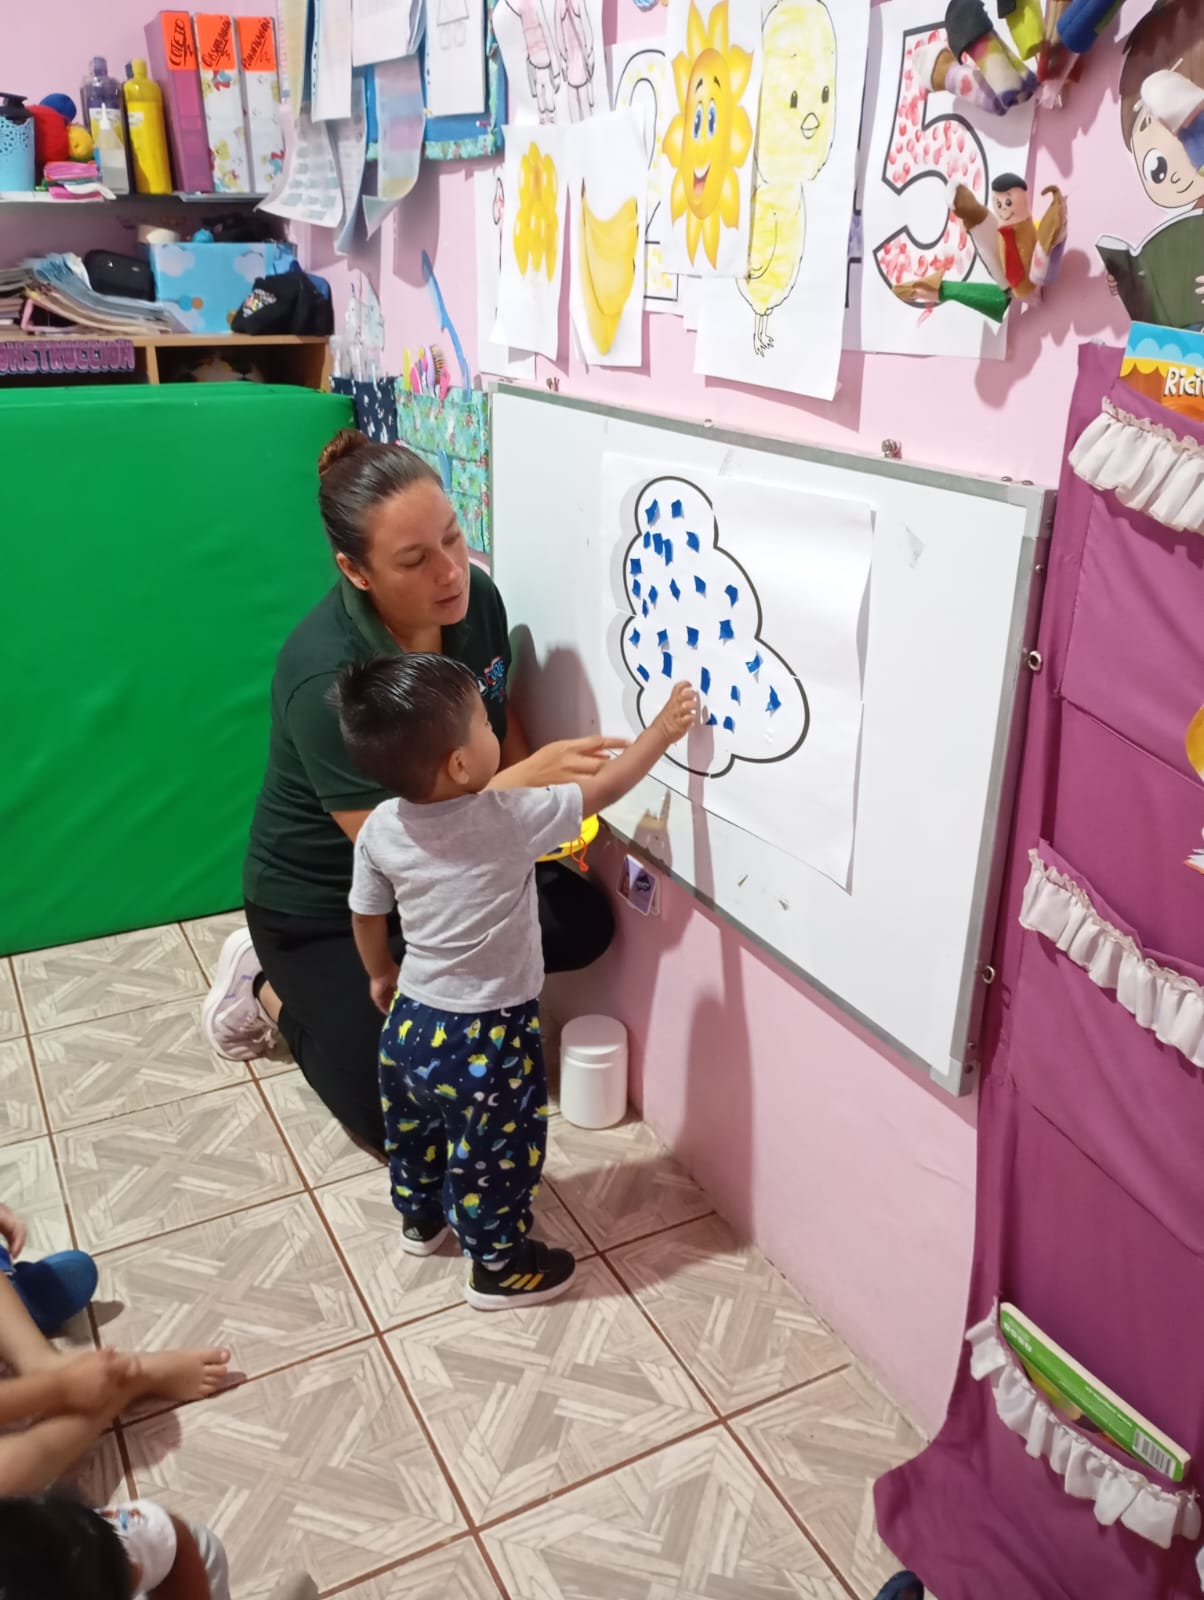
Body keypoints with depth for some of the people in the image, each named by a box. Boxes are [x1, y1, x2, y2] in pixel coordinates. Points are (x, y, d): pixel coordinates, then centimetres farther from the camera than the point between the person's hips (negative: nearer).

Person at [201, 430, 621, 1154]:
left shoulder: (475, 597, -14)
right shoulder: (325, 676, -34)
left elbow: (500, 716, 5)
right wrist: (526, 779, -43)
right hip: (323, 904, -6)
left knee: (584, 924, -9)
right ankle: (277, 989, 16)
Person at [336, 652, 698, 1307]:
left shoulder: (381, 828, -11)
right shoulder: (510, 820, -27)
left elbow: (366, 916, 4)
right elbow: (605, 788, -16)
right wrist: (663, 730, -3)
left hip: (412, 1022, 6)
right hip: (486, 1038, -6)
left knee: (416, 1131, 30)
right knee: (498, 1153, 17)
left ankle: (420, 1219, 54)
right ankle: (498, 1266, 36)